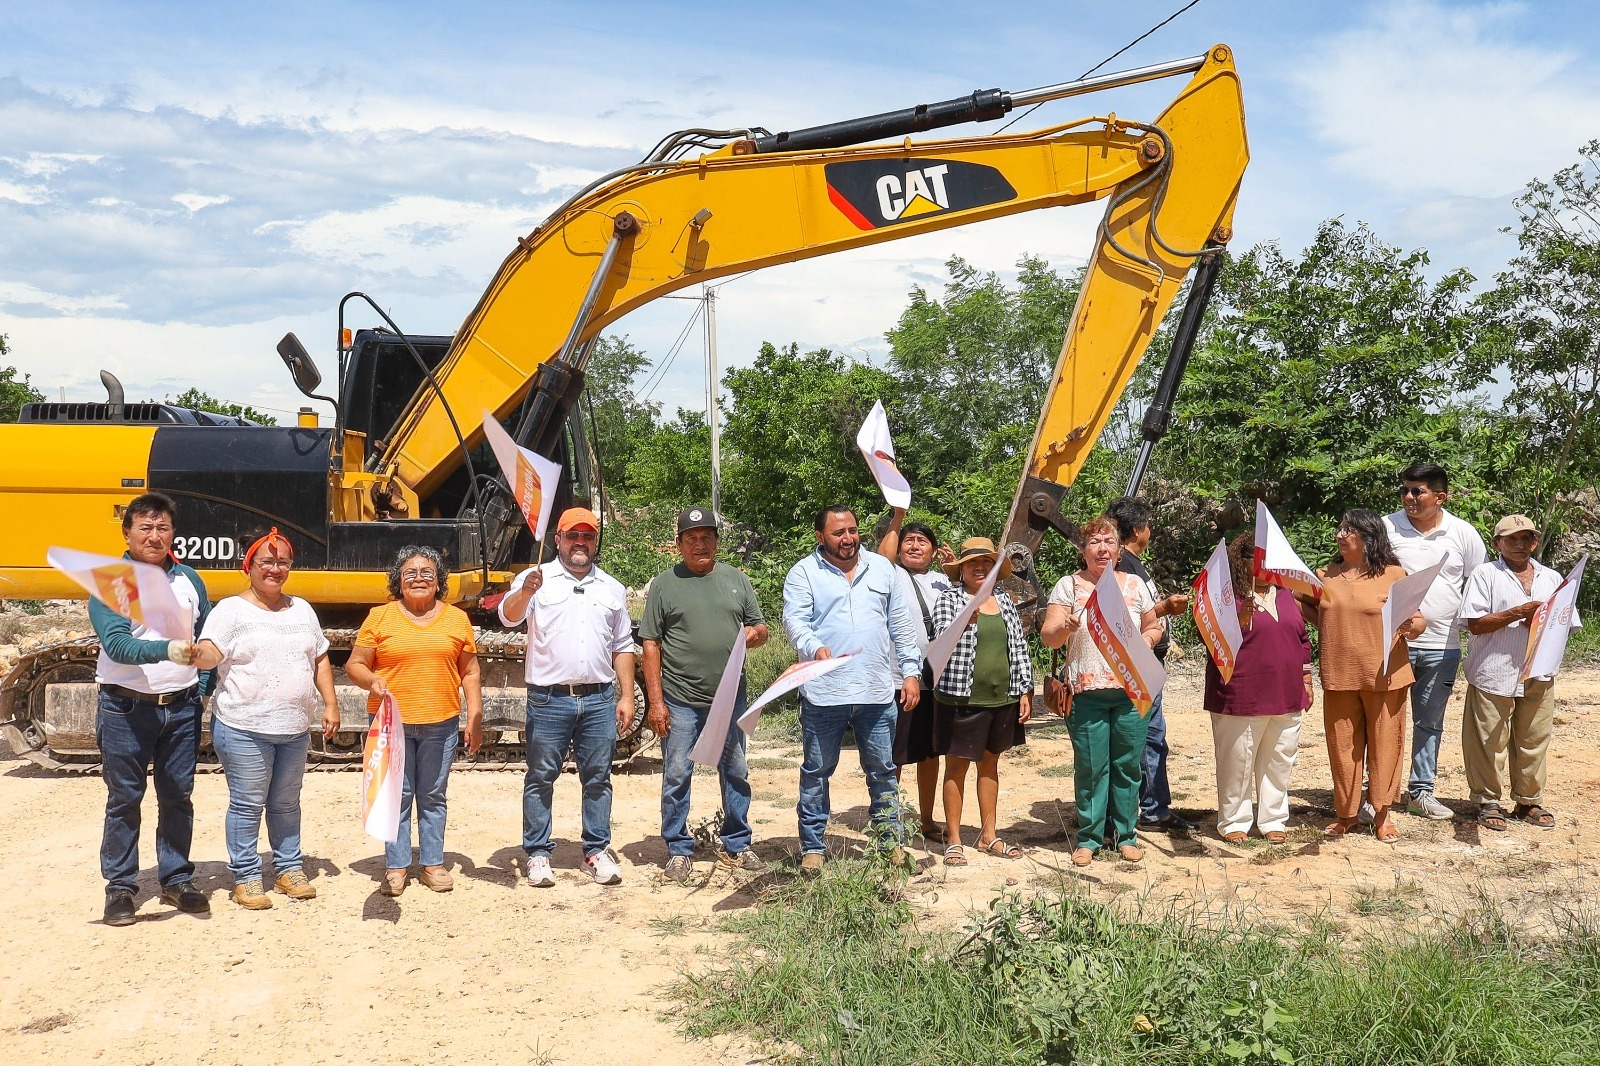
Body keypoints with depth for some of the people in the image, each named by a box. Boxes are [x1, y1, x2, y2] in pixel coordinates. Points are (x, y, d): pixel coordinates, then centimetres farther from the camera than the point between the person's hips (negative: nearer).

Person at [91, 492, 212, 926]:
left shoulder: (188, 580, 7)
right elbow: (116, 643, -21)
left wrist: (202, 687, 5)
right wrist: (166, 650, -37)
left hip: (181, 707, 4)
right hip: (126, 708, -4)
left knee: (178, 797, 9)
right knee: (124, 799, 4)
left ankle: (177, 879, 21)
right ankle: (119, 887, 14)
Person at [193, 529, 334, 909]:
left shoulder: (302, 610, 14)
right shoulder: (231, 610, -4)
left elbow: (320, 660, 19)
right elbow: (210, 654, -17)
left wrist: (330, 704, 12)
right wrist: (197, 654, -40)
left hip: (295, 729, 5)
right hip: (244, 728, -5)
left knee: (286, 803, 15)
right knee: (247, 805, 0)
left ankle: (289, 868, 27)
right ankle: (246, 877, 10)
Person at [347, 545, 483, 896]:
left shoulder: (456, 618, 9)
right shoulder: (380, 617, 3)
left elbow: (470, 672, 11)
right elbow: (354, 666, 5)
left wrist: (475, 716, 4)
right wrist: (372, 681, -16)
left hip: (441, 723, 1)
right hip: (392, 722, -1)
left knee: (433, 796, 8)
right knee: (397, 795, 2)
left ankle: (432, 864, 18)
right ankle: (396, 867, 12)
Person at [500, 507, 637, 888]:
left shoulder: (612, 588, 14)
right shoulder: (536, 579, 2)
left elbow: (623, 646, 16)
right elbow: (508, 616, -15)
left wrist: (626, 696, 8)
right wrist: (525, 593, -38)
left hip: (599, 699, 3)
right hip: (549, 699, -3)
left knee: (598, 778, 7)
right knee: (541, 777, 3)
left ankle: (597, 850, 16)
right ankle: (537, 853, 11)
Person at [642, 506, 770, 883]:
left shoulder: (736, 579, 10)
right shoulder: (664, 584, 0)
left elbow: (761, 628, 15)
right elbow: (650, 644, -2)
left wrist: (755, 633, -10)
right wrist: (655, 700, -8)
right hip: (680, 700, -3)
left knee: (736, 774, 11)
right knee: (677, 776, 3)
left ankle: (736, 845, 24)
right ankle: (679, 850, 15)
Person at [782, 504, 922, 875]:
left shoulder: (882, 568, 12)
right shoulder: (803, 573, 1)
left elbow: (902, 624, 14)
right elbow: (794, 620, -11)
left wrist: (911, 671, 8)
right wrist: (815, 648, -31)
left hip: (877, 692, 3)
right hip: (823, 693, -3)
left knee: (882, 772, 10)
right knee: (816, 772, 6)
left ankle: (891, 844, 20)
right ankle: (812, 848, 16)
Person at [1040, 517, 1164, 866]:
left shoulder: (1135, 585, 9)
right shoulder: (1069, 586, 2)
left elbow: (1154, 627, 19)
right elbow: (1047, 637, -4)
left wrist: (1146, 640, -3)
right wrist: (1065, 627, -25)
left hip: (1131, 691, 2)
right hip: (1087, 693, -2)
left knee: (1128, 765, 6)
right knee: (1090, 768, 1)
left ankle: (1125, 834, 18)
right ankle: (1089, 837, 12)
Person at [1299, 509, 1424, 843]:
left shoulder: (1394, 575, -2)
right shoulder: (1327, 575, 10)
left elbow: (1418, 621, -2)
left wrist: (1412, 625, -23)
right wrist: (1299, 602, 5)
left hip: (1385, 676, -3)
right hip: (1339, 676, 3)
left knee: (1384, 743, 4)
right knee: (1342, 744, 7)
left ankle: (1382, 812, 16)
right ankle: (1345, 812, 19)